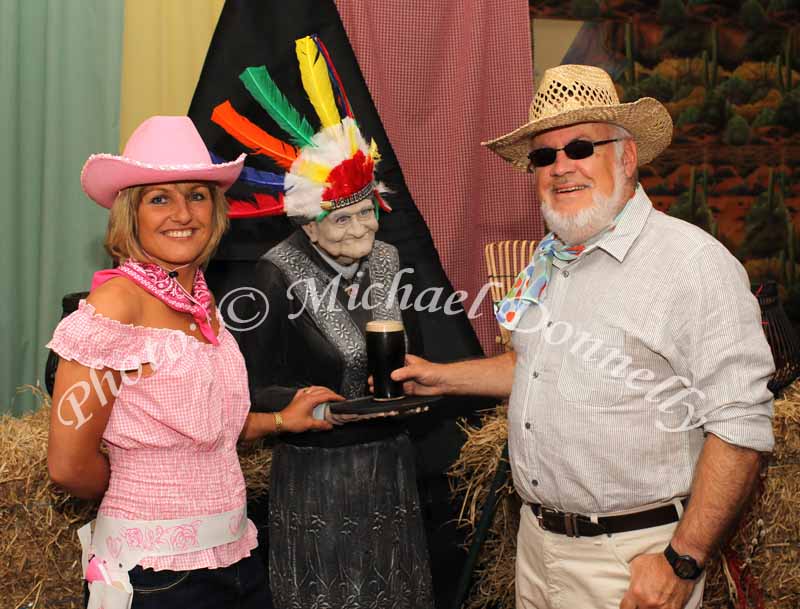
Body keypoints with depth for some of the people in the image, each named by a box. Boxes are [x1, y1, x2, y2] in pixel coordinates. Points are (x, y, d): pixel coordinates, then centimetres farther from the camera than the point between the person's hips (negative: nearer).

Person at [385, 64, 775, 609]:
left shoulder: (694, 263, -17)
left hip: (631, 560, -7)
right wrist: (443, 378, 20)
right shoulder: (549, 260, 9)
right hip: (537, 540, 8)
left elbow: (739, 425, -20)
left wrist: (682, 563, -21)